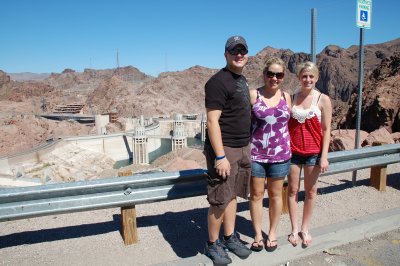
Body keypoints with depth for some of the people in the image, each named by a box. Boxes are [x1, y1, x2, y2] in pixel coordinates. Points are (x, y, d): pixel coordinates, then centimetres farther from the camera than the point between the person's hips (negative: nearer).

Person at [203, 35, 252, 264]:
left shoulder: (242, 80, 15)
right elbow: (212, 121, -18)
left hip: (243, 148, 8)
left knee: (233, 195, 16)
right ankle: (213, 245, 20)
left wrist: (247, 146, 18)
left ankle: (230, 238, 31)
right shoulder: (218, 81, -12)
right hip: (224, 149, -8)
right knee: (220, 200, 1)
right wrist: (220, 156, -21)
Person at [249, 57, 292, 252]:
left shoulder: (286, 97, 4)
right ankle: (258, 234, 26)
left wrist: (289, 148, 9)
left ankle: (272, 233, 32)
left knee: (275, 194, 14)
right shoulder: (253, 95, -5)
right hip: (256, 154, -2)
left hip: (280, 154, 3)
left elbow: (291, 123, 13)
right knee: (256, 194, 8)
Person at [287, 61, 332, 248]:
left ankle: (305, 229, 25)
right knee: (293, 190, 7)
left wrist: (324, 156, -9)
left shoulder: (323, 99, -2)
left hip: (313, 152, -1)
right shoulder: (291, 98, 4)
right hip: (292, 150, 2)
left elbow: (326, 130, -3)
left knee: (310, 191, 10)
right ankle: (294, 229, 21)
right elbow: (285, 125, 8)